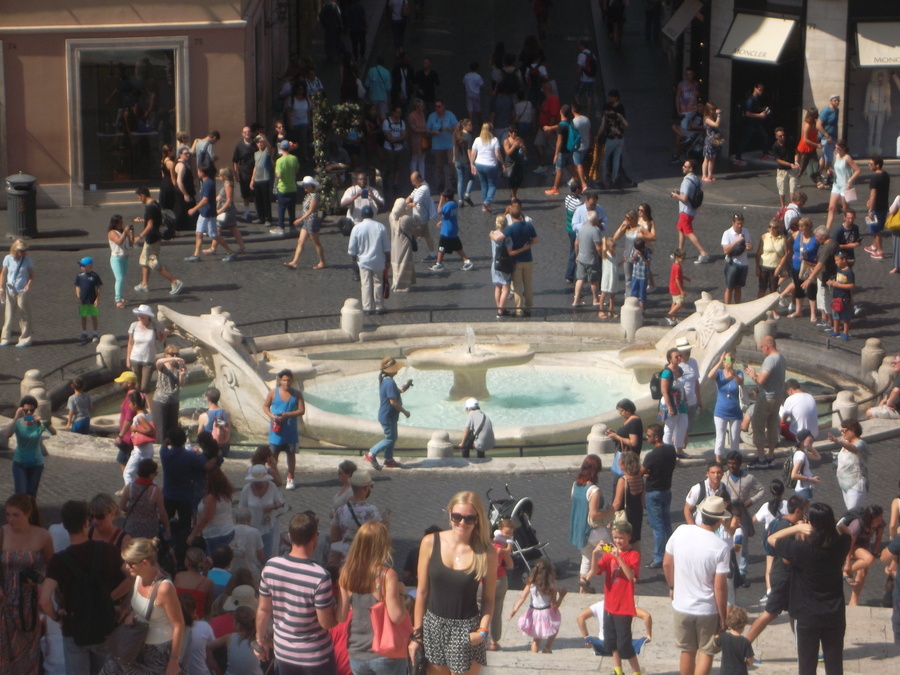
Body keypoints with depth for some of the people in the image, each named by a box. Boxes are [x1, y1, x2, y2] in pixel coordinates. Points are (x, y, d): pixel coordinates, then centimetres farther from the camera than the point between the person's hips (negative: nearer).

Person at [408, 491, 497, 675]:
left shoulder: (487, 553, -6)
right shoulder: (430, 543, -3)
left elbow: (488, 599, 2)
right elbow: (422, 592, 3)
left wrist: (483, 630, -13)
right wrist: (416, 635, 5)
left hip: (467, 631, -2)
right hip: (433, 626, 2)